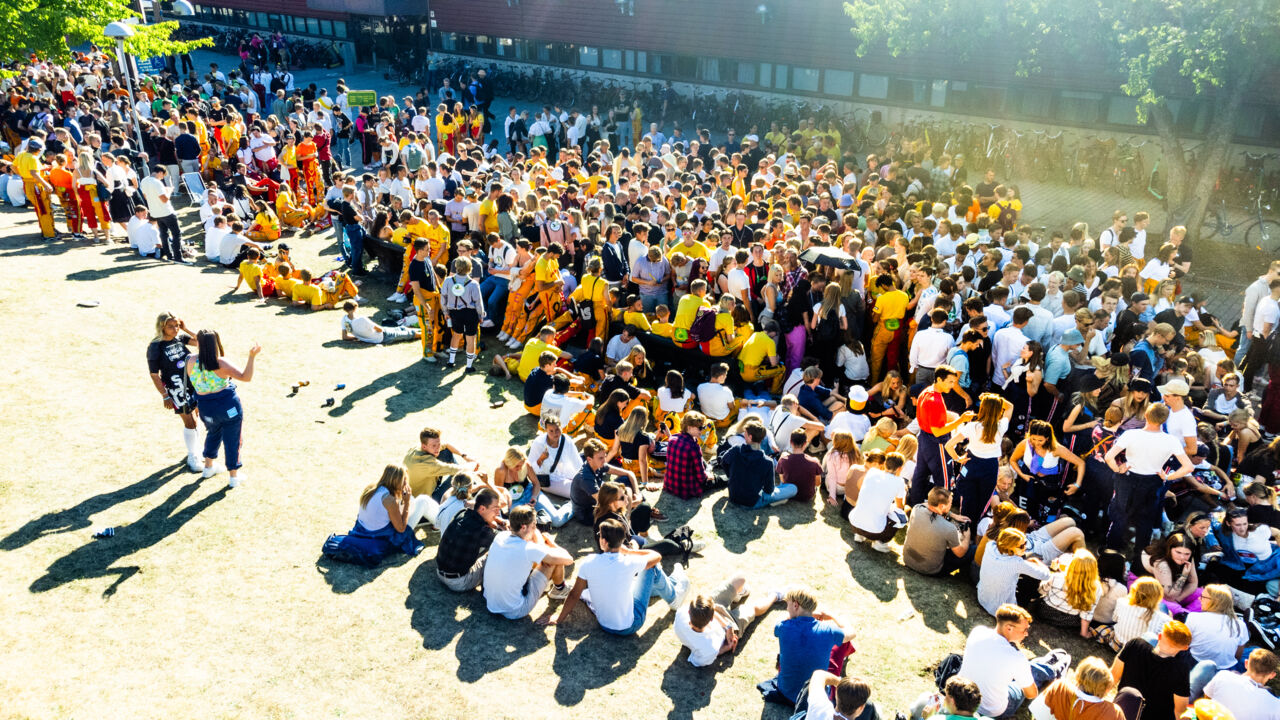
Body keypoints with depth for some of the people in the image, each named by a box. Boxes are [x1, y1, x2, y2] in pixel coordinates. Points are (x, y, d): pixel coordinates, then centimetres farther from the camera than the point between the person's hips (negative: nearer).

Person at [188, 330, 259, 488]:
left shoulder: (191, 363, -7)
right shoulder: (221, 364, -18)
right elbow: (246, 377, -22)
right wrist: (251, 356, -22)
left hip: (206, 409, 5)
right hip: (229, 408, -5)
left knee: (213, 434, 31)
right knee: (232, 439, 9)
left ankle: (208, 466, 44)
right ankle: (234, 476, 19)